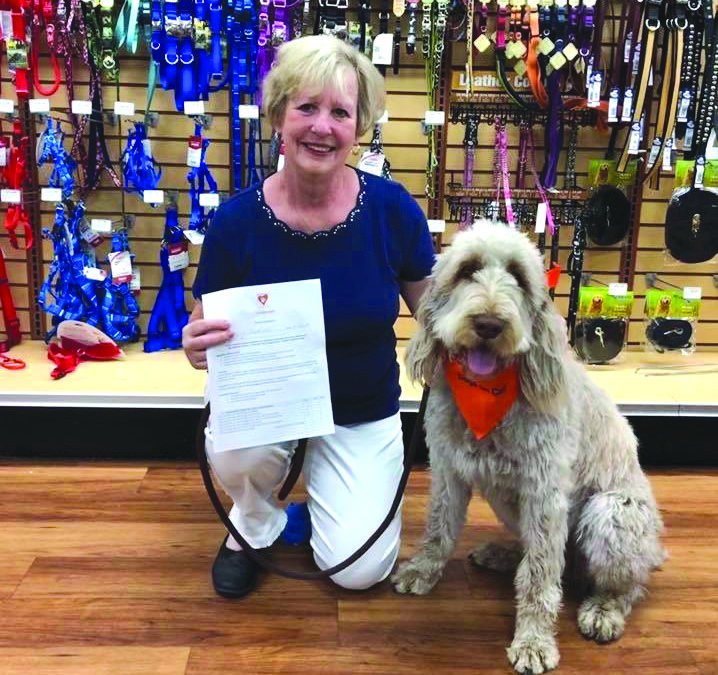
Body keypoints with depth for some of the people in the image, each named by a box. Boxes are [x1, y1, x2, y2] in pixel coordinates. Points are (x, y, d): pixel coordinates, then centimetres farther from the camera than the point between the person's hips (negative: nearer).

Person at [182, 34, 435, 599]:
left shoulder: (392, 208, -17)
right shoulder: (238, 219, -18)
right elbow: (203, 331, -7)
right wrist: (197, 346, -31)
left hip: (364, 412, 1)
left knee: (359, 571, -3)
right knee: (235, 456, -35)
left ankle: (320, 467, 29)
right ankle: (255, 523, 4)